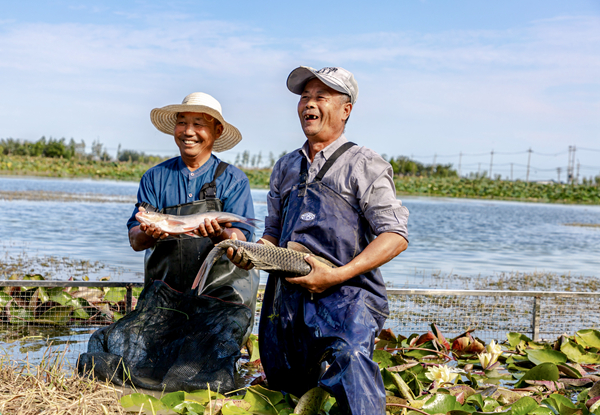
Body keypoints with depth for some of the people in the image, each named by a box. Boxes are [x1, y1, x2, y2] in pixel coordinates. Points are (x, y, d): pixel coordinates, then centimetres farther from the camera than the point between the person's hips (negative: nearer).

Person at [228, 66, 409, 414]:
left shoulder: (363, 165, 1)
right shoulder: (286, 167, 19)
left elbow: (396, 236, -7)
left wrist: (338, 275, -17)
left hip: (346, 296, -6)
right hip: (287, 300, 6)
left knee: (347, 357, -32)